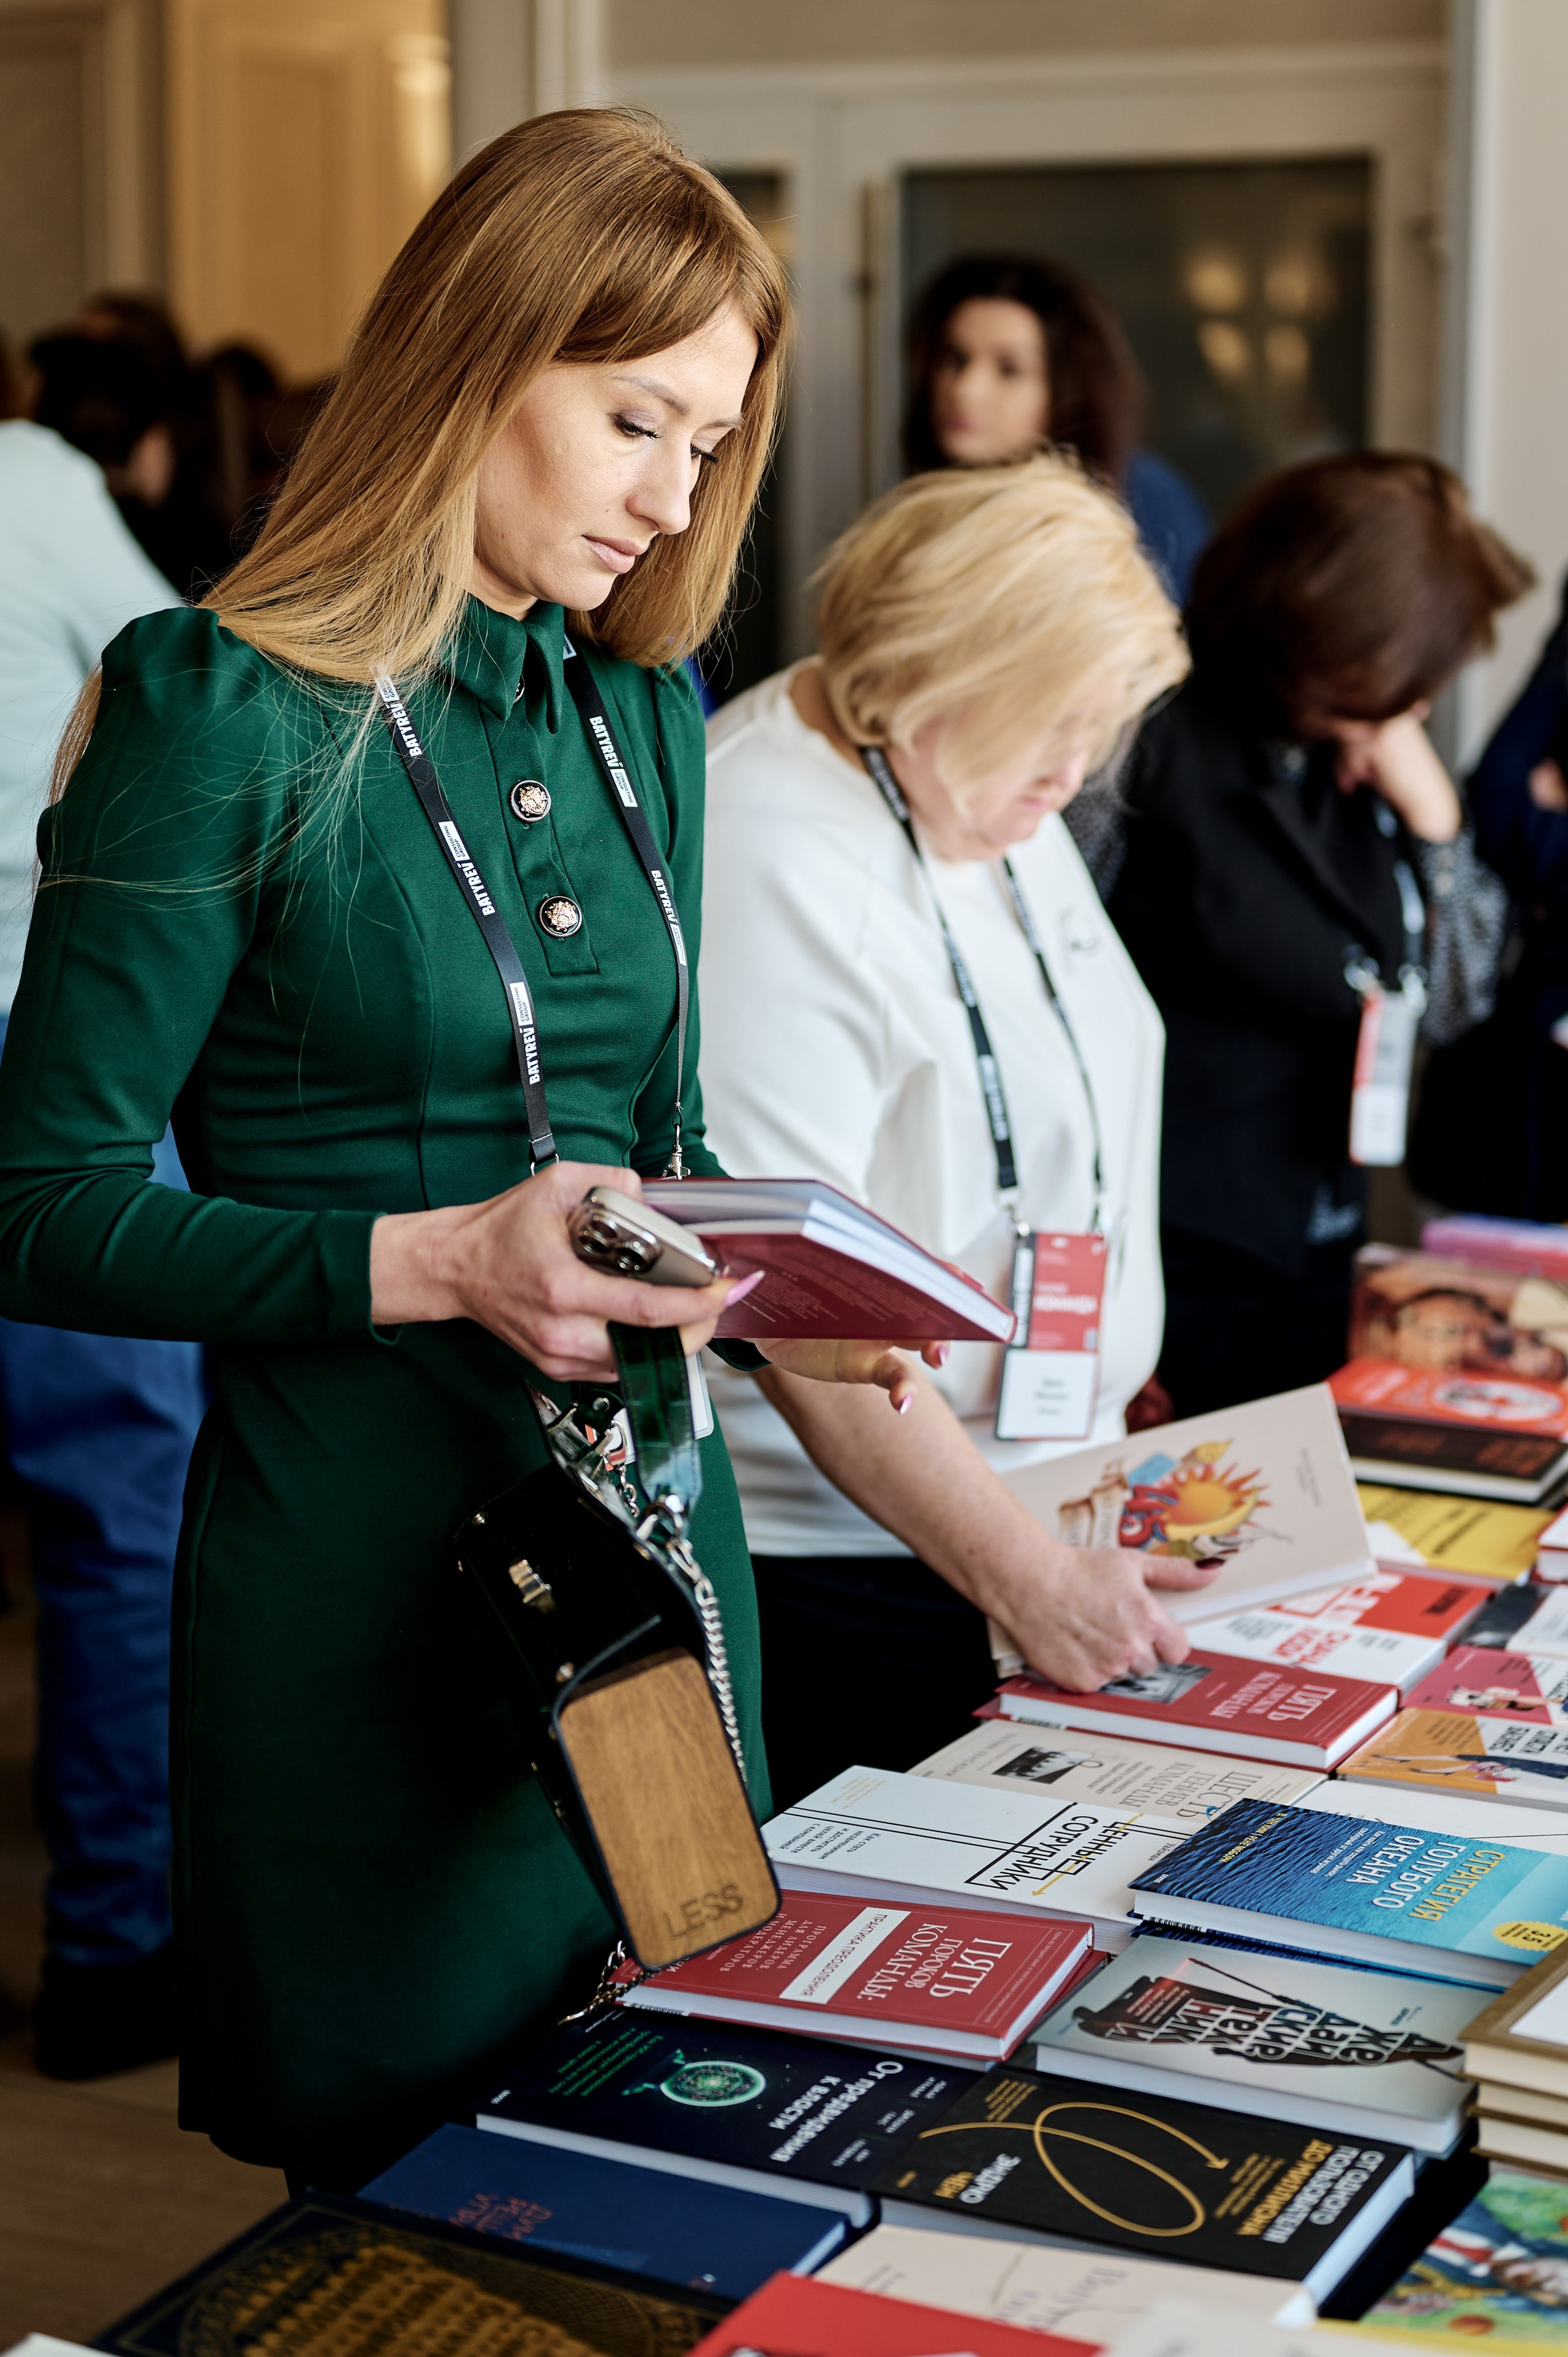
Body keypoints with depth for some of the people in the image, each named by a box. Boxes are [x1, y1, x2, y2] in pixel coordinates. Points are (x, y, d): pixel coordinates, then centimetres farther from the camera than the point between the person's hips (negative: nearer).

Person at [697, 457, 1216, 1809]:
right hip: (841, 1577, -8)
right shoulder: (768, 872, -23)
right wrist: (1025, 1575, -26)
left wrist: (1111, 1390, 17)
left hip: (1040, 1504, 9)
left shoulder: (992, 795, 7)